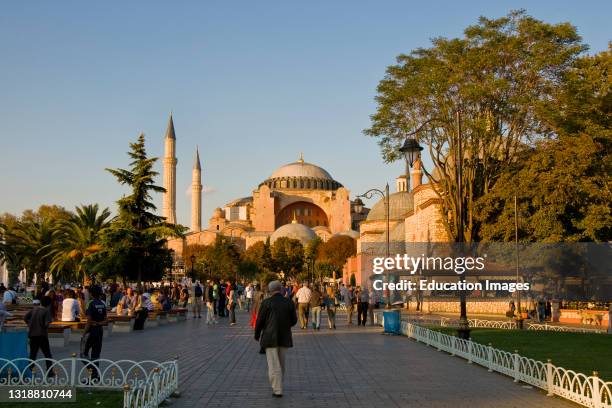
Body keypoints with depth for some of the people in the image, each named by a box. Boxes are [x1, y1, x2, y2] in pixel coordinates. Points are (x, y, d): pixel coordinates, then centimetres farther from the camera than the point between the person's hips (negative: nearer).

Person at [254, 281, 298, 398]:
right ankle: (277, 385, 34)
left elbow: (260, 321, -6)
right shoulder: (289, 303, 0)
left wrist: (257, 335, 9)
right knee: (281, 363, 19)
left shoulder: (266, 302, -9)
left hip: (270, 337, -4)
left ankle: (277, 390, -4)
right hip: (284, 337, 4)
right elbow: (294, 320, 6)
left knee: (274, 365, -1)